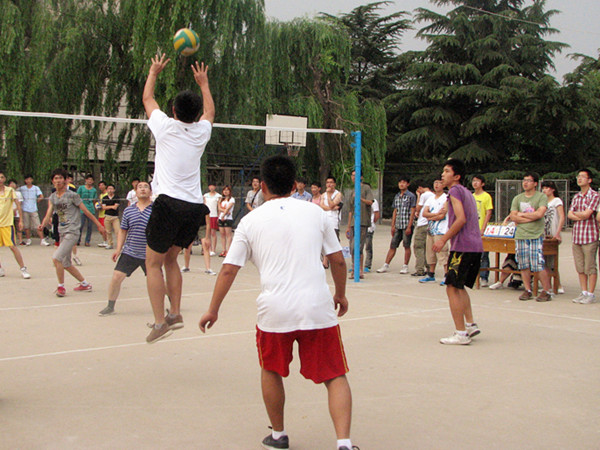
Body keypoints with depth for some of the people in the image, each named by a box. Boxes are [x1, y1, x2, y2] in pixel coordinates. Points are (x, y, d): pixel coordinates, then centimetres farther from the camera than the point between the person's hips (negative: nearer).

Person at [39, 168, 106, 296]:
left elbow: (86, 211, -3)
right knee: (66, 264, 13)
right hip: (62, 232, 7)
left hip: (72, 232, -7)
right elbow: (48, 215, 1)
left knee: (56, 258, -18)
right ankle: (85, 284, 28)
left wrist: (99, 225, 1)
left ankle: (61, 287, -4)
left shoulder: (72, 195, -8)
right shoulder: (52, 197, 9)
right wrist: (43, 225, -20)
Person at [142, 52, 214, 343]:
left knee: (154, 263, 2)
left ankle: (160, 321, -7)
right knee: (170, 259, 20)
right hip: (195, 208, 5)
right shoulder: (201, 132, 7)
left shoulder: (166, 127, -2)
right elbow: (210, 111, 33)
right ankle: (175, 314, 18)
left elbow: (147, 98, 18)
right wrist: (203, 83, 45)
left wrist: (154, 71, 33)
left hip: (169, 205, -5)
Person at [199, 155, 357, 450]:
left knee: (271, 371, 24)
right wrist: (341, 294, 28)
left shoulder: (251, 221, 6)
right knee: (335, 376, 7)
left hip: (274, 310, 0)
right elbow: (338, 260, 12)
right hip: (318, 308, 0)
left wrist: (213, 310, 15)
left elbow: (229, 270, 5)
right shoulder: (315, 212, 9)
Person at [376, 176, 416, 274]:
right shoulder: (397, 197, 14)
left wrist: (409, 227, -13)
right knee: (392, 246, 5)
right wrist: (393, 225, 10)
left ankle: (405, 266, 8)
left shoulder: (411, 196, -4)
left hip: (407, 226, -5)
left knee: (406, 246, 1)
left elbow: (412, 212, -8)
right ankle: (386, 266, 6)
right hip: (398, 226, 6)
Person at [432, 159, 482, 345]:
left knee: (452, 288, -5)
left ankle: (461, 334, -5)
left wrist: (443, 239, -15)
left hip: (463, 246, -10)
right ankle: (470, 325, 19)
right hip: (476, 246, 10)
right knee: (459, 286, 21)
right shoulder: (467, 192, 21)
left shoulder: (455, 191, -7)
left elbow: (461, 219, -18)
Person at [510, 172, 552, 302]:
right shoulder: (517, 198, 13)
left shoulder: (541, 197, 1)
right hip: (520, 235, 4)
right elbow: (513, 217, 2)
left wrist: (522, 214, -2)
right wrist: (531, 218, -8)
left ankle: (547, 291, 0)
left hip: (536, 236, -4)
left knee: (539, 265, -9)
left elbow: (539, 214, -13)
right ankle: (528, 290, 13)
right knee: (524, 265, 4)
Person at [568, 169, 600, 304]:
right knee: (580, 268, 9)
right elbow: (570, 215, 6)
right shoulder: (576, 197, 16)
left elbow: (586, 214, -14)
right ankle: (584, 292, 17)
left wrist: (575, 213, 3)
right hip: (576, 236, 6)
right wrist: (581, 217, -11)